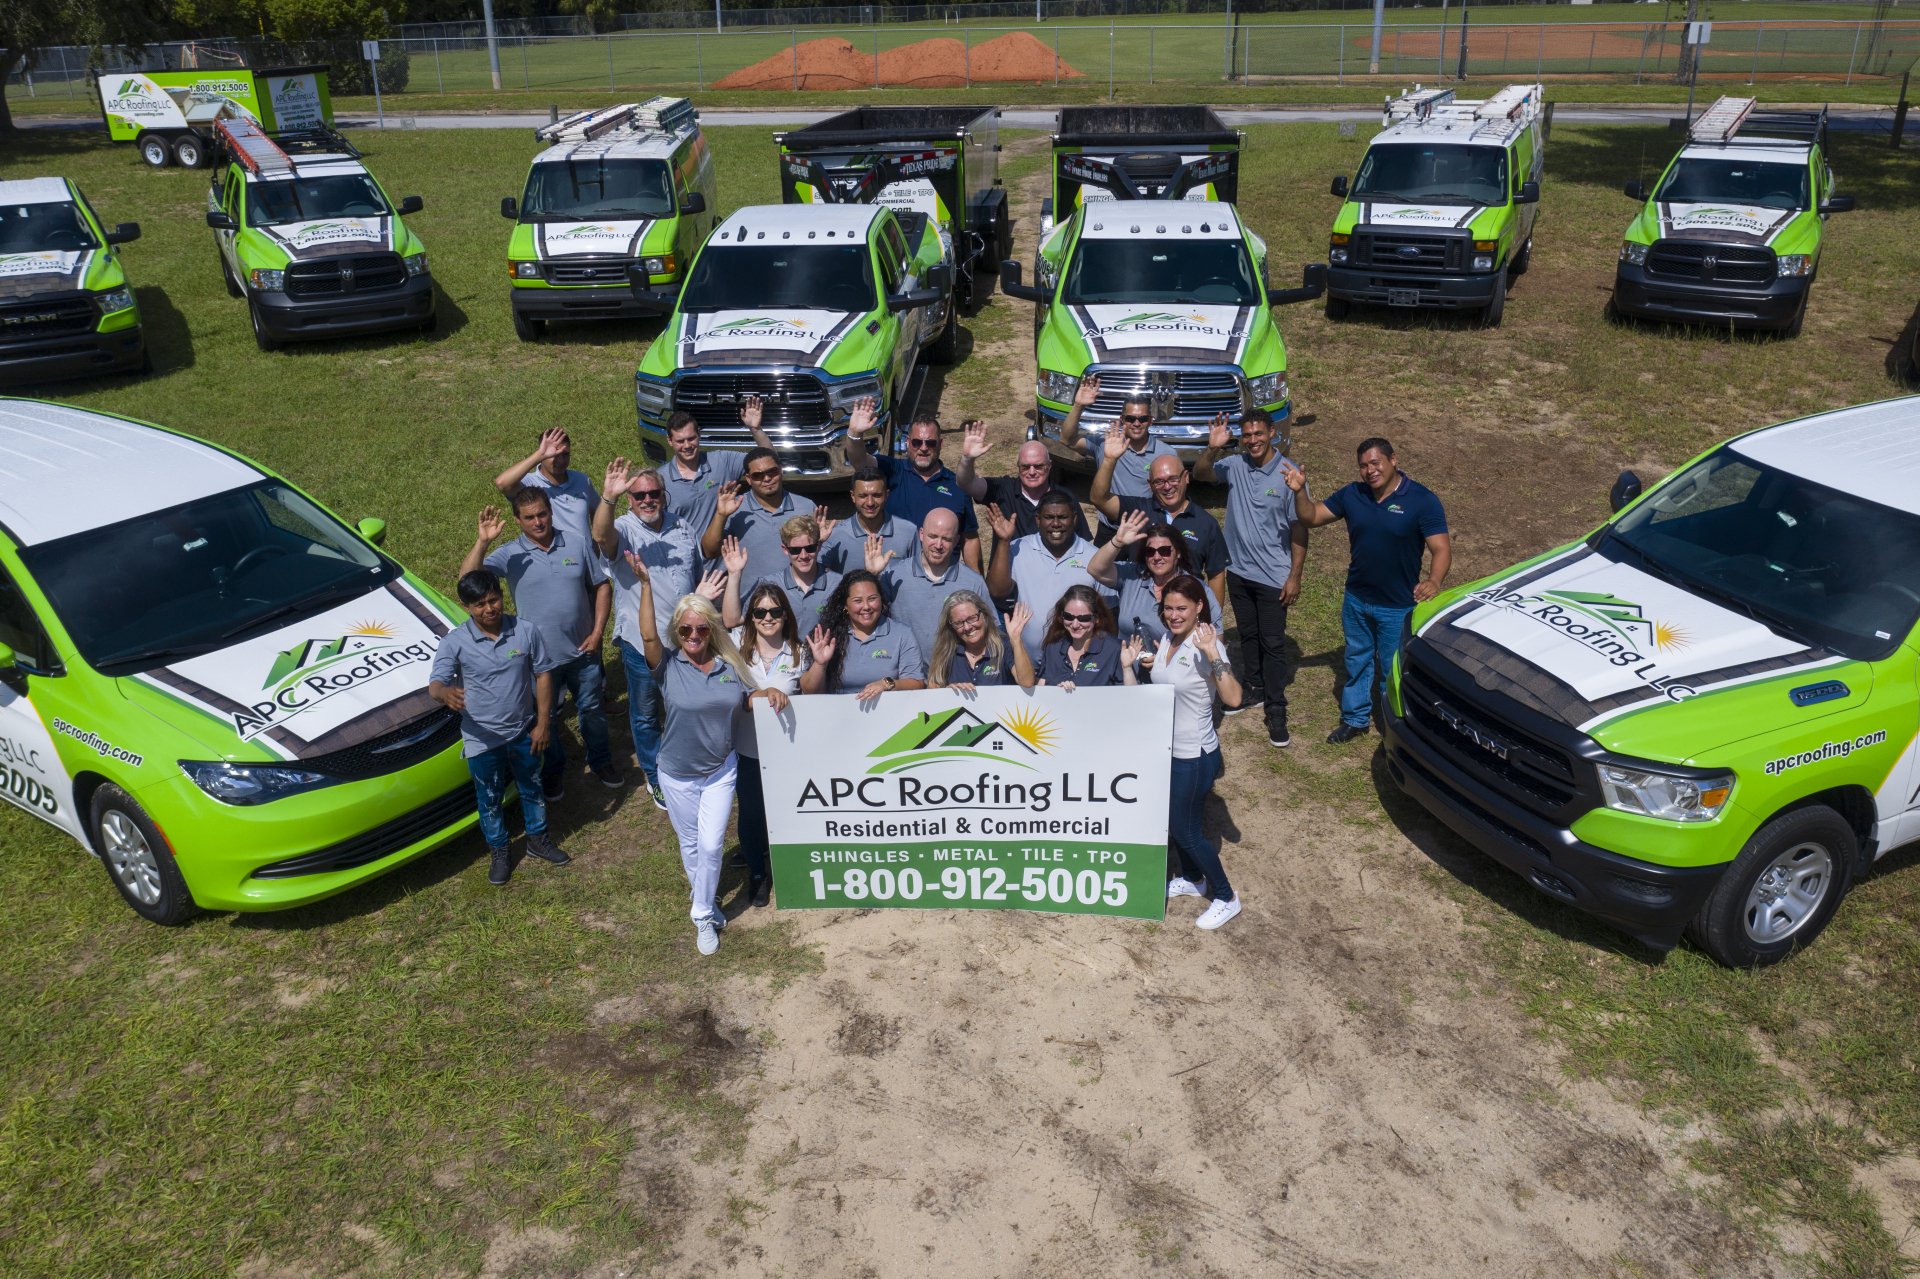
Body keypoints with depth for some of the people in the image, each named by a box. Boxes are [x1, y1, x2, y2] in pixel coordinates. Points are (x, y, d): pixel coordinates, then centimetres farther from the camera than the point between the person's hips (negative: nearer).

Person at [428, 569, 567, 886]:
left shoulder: (526, 631, -12)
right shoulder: (454, 642, -16)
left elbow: (543, 675, -4)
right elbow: (435, 683, -20)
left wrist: (543, 722, -5)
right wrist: (446, 692, -46)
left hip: (523, 732, 2)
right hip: (482, 739, -2)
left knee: (532, 789, 21)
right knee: (490, 799, 15)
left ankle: (537, 838, 44)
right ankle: (498, 851, 37)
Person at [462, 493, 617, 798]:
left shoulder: (577, 546, -3)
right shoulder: (510, 555, -10)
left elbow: (602, 586, 3)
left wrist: (598, 631, -4)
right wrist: (483, 540, -35)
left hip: (582, 651, 1)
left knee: (592, 710, 18)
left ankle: (601, 762, 40)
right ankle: (553, 770, 39)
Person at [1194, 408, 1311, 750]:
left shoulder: (1288, 474, -14)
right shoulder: (1235, 466, -2)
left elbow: (1299, 528, -11)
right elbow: (1200, 474, -8)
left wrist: (1295, 576, -13)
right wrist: (1212, 448, -27)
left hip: (1273, 577, -5)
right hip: (1238, 570, 5)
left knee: (1273, 642, 0)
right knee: (1248, 635, 19)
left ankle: (1276, 711, 7)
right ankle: (1256, 689, 36)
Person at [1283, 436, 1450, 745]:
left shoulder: (1422, 500, -17)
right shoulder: (1352, 495, -3)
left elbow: (1442, 549, -21)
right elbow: (1312, 517, 2)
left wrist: (1433, 581, -41)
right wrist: (1300, 491, -18)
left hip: (1398, 606, -4)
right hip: (1356, 600, 5)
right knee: (1357, 662, 20)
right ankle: (1355, 719, 37)